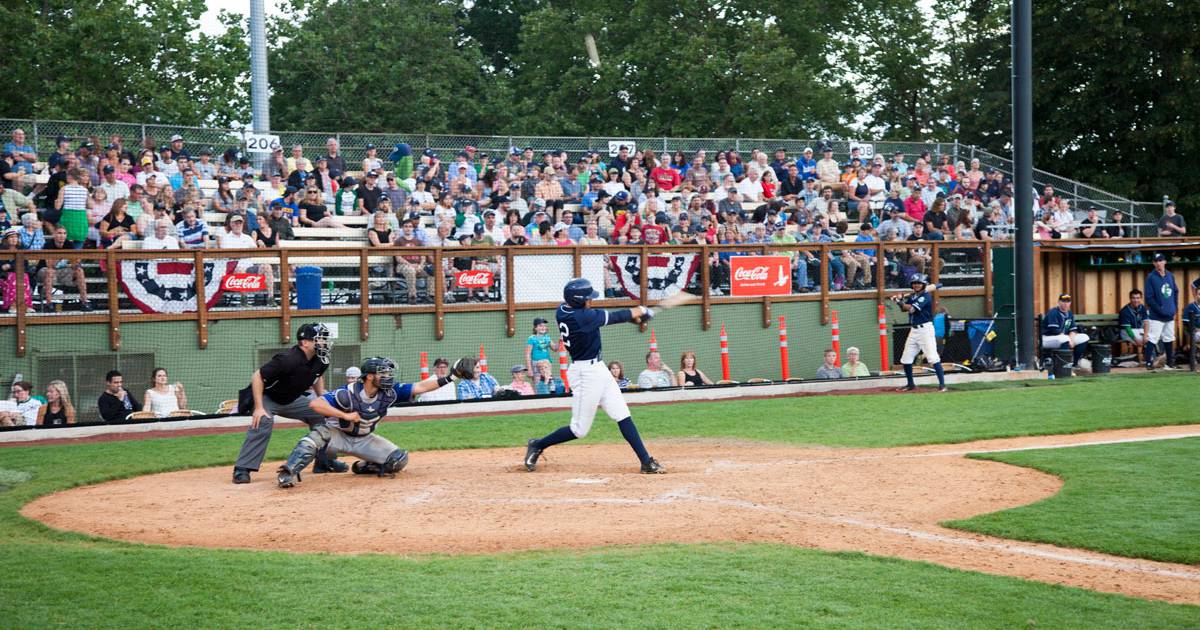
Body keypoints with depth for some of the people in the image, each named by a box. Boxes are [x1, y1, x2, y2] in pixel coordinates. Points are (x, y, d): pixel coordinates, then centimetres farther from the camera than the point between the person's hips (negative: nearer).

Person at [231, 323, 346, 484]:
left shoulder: (320, 361, -12)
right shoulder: (288, 360, -35)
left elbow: (318, 377, 12)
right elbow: (257, 377, -30)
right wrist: (258, 408, -34)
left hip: (292, 400, 8)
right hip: (267, 397, -8)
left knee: (320, 413, 3)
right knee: (263, 422, -31)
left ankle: (324, 461, 14)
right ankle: (242, 469, -29)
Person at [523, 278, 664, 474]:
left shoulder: (563, 309, 1)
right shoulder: (582, 317, -23)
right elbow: (613, 317, -12)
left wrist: (633, 314, 2)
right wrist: (639, 311, 6)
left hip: (597, 369, 9)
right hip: (586, 373, -9)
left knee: (623, 416, 6)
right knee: (579, 429, 1)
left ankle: (646, 461, 7)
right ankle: (537, 445, 18)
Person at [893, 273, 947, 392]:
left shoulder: (926, 296, -11)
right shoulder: (912, 296, 13)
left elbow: (912, 309, -19)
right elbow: (904, 309, 9)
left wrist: (899, 302, -8)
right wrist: (900, 301, -9)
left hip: (925, 329, -8)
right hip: (913, 330, 8)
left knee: (933, 357, -15)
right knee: (905, 359, 9)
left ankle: (942, 384, -14)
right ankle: (910, 384, 24)